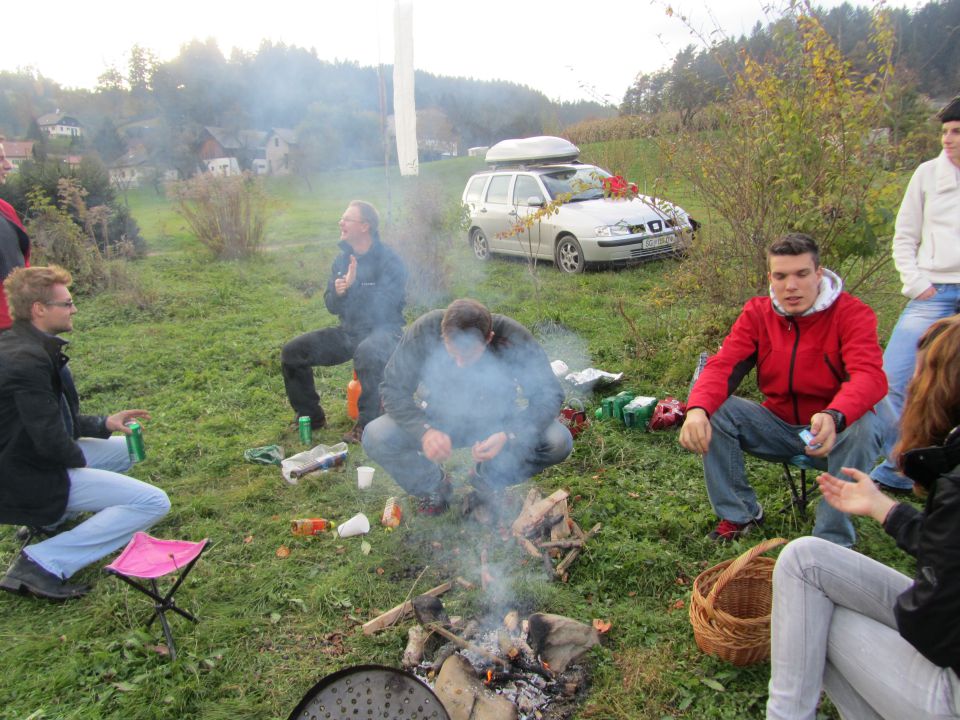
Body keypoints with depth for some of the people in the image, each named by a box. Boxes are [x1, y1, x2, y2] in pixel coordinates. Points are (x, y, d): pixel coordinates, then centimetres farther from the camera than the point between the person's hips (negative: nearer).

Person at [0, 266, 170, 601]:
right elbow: (50, 440, -27)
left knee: (126, 448, 24)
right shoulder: (27, 359, -26)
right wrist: (80, 458, -6)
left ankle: (52, 518, 15)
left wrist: (104, 423, 6)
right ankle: (42, 564, -15)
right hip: (32, 482, -10)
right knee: (153, 502, -15)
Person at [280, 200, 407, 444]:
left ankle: (367, 423, -24)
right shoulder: (342, 259, 8)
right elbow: (332, 306, 10)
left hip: (383, 329, -7)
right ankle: (311, 416, 11)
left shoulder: (390, 261, -12)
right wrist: (337, 293, -13)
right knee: (292, 353, -4)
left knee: (367, 353, -42)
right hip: (348, 331, 7)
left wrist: (354, 286, -23)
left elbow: (384, 306, -22)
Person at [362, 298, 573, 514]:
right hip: (437, 419, 0)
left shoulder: (513, 338, -28)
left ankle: (487, 480, 5)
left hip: (496, 422, 0)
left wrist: (508, 435, -40)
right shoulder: (425, 331, -27)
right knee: (375, 438, -24)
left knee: (559, 442, -24)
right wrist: (425, 431, -39)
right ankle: (434, 486, 6)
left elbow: (549, 395, -23)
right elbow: (393, 389, -20)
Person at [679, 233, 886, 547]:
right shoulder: (757, 313, -3)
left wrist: (834, 417, -53)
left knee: (863, 426, -35)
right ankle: (740, 513, -1)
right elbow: (722, 366, -15)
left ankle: (833, 540, -18)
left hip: (833, 430, -3)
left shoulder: (852, 313, -14)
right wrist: (697, 409, -37)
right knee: (715, 410, -19)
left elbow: (869, 375, -30)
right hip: (779, 425, 3)